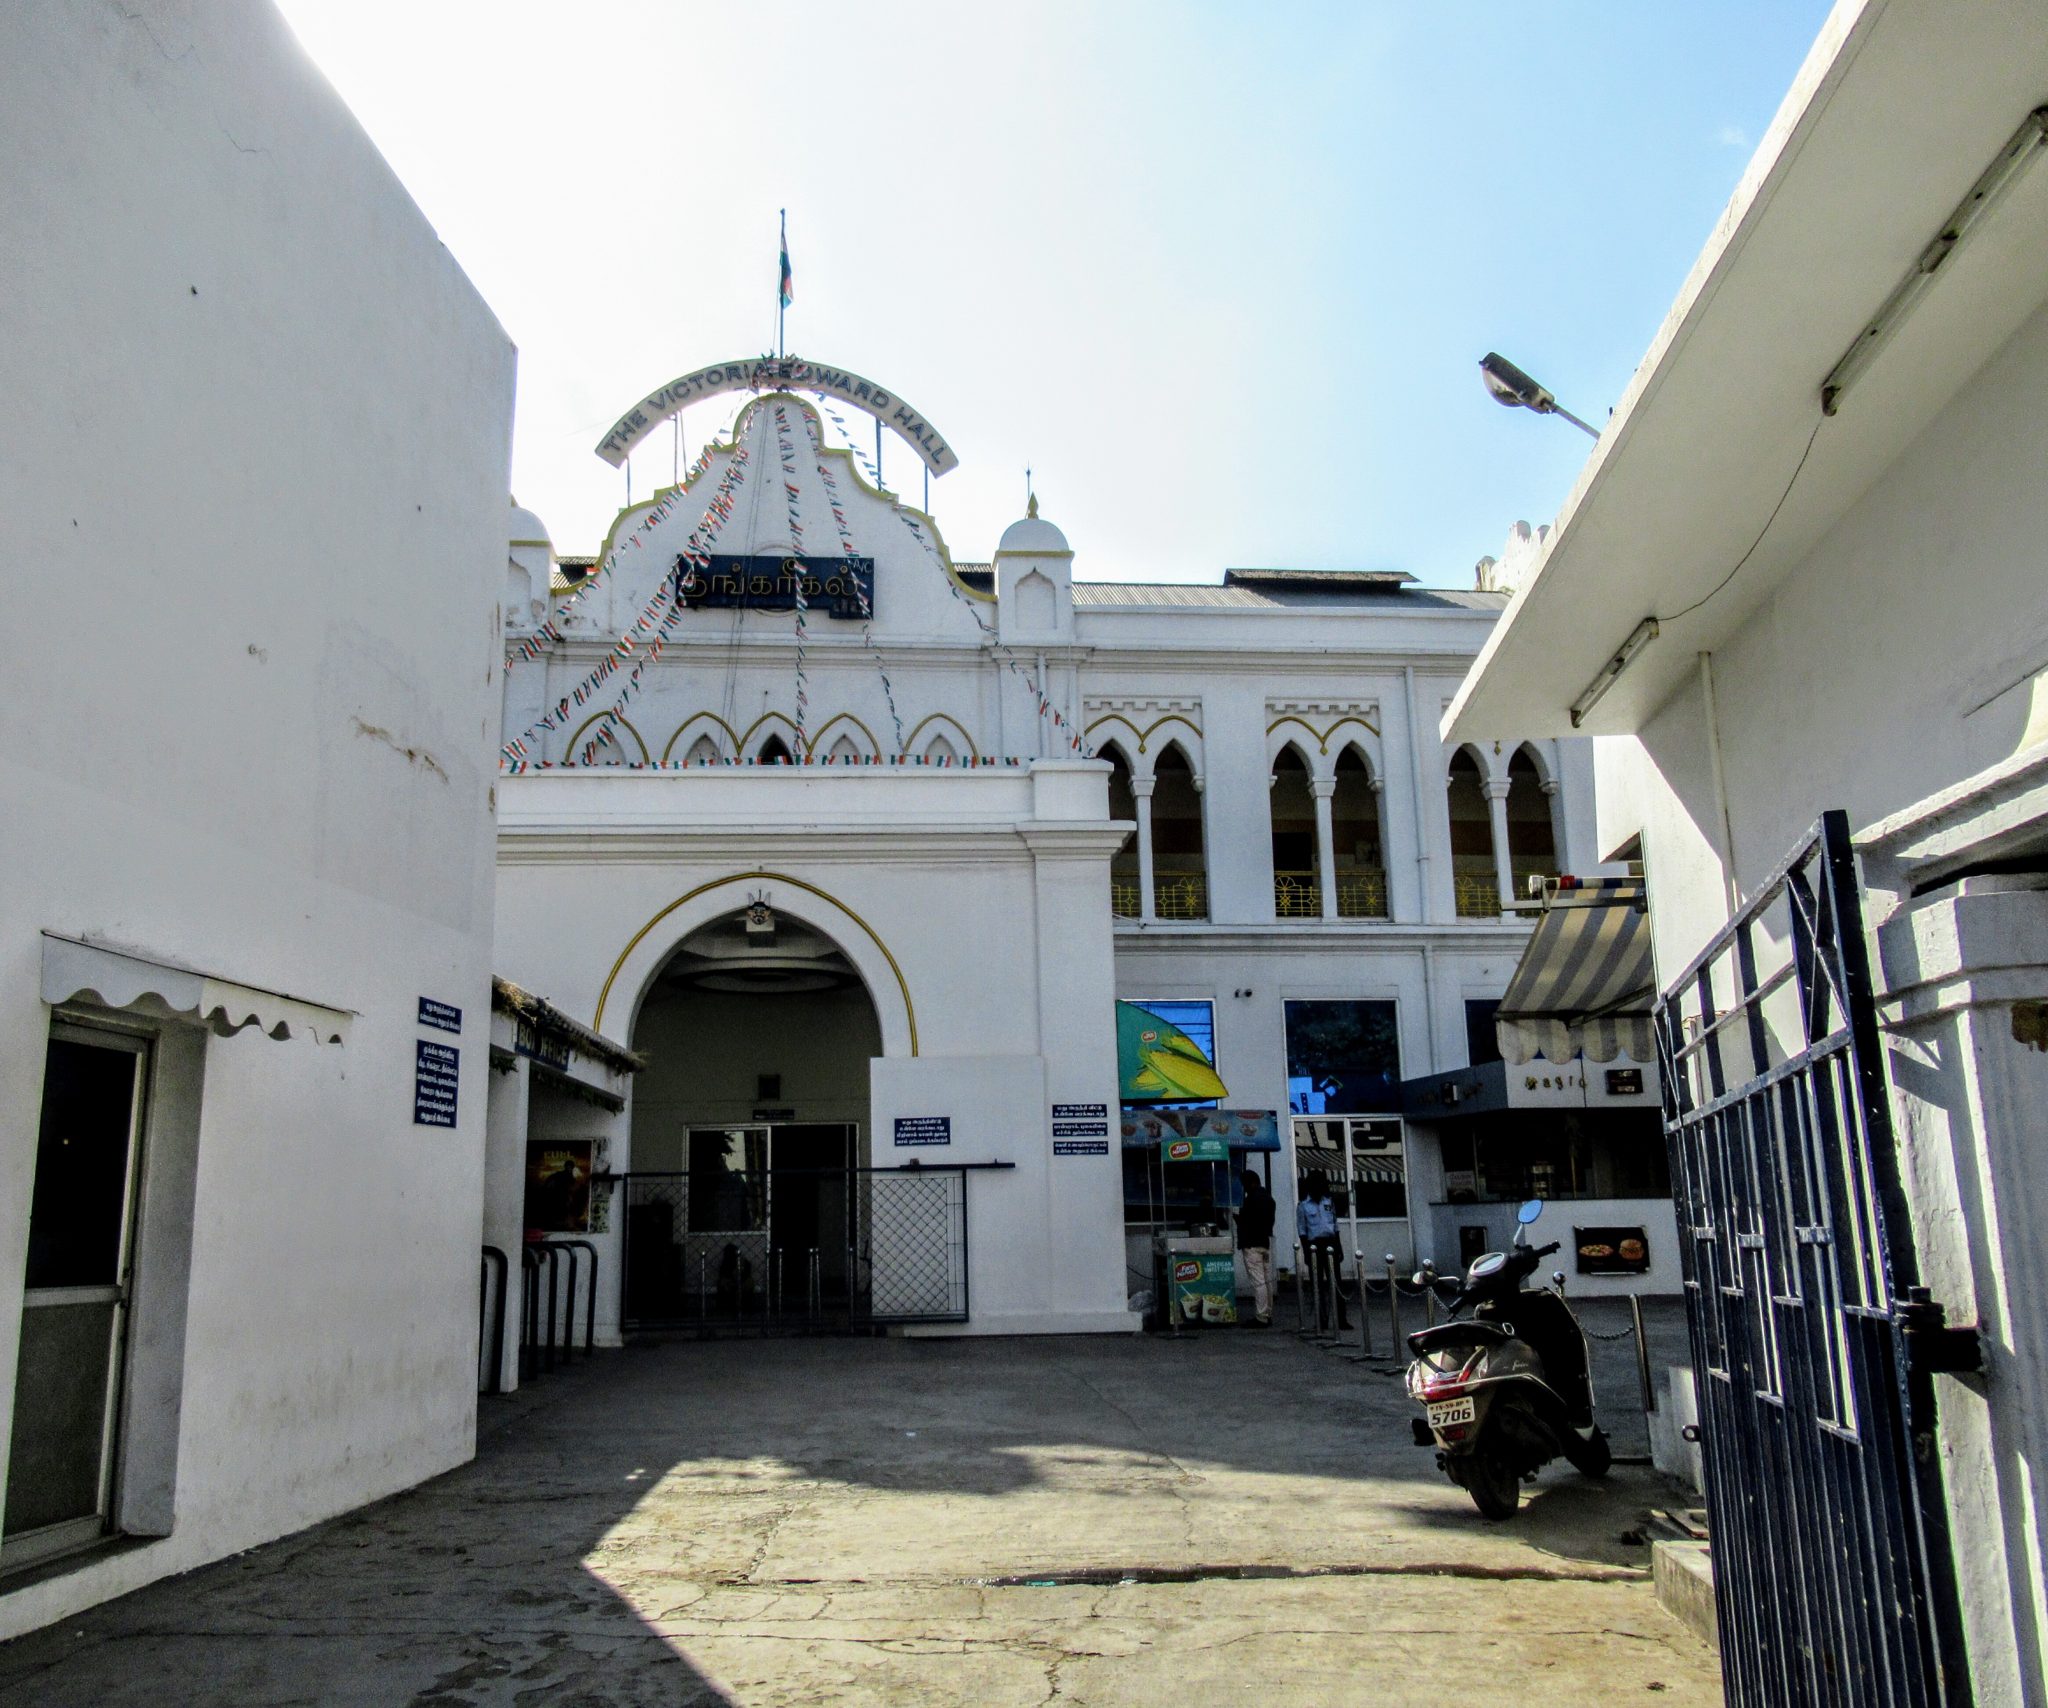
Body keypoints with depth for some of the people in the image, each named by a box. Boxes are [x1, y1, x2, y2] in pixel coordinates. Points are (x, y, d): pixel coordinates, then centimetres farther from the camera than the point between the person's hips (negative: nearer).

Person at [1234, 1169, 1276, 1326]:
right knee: (1267, 1280, 11)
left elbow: (1245, 1223, -16)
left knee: (1258, 1281, -9)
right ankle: (1268, 1315, 16)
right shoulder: (1268, 1197, 12)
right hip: (1266, 1242, 9)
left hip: (1252, 1244, -9)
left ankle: (1262, 1317, -9)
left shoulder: (1251, 1199, -17)